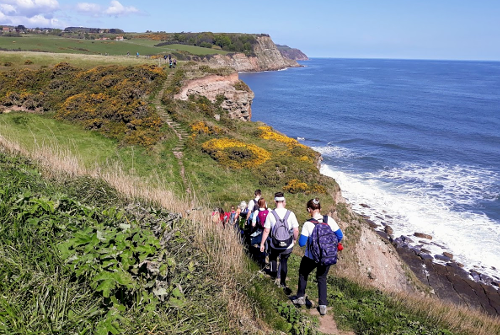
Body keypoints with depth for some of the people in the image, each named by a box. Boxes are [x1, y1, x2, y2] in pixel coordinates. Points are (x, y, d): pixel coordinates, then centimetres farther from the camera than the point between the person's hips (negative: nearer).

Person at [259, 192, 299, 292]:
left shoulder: (270, 214, -15)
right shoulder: (290, 214, -14)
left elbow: (266, 231, -9)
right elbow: (296, 230, -9)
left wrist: (262, 243, 4)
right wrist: (295, 239, 12)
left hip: (275, 245, 0)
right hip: (288, 246, 1)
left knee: (273, 257, 30)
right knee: (284, 261, 23)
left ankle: (273, 274, 41)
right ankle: (283, 282, 25)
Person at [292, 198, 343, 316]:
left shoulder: (308, 224, -21)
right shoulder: (329, 220, -11)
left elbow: (302, 243, -18)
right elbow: (340, 236, -4)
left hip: (311, 257, -3)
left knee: (303, 274, 25)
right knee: (322, 278, 22)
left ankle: (301, 297, 32)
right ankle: (323, 306, 19)